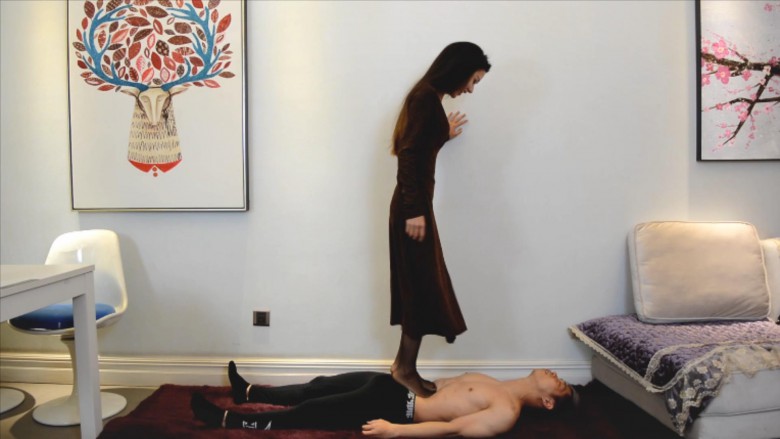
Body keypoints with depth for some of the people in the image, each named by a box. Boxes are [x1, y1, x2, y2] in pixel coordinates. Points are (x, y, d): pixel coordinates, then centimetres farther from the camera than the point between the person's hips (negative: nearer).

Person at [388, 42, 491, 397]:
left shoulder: (430, 98, 16)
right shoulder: (426, 97, -13)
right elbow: (407, 155, -20)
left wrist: (445, 135, 29)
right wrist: (414, 210, -23)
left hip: (418, 203, 10)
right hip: (413, 207, -10)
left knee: (421, 287, 12)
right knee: (422, 287, -2)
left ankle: (405, 367, 21)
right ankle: (404, 368, 11)